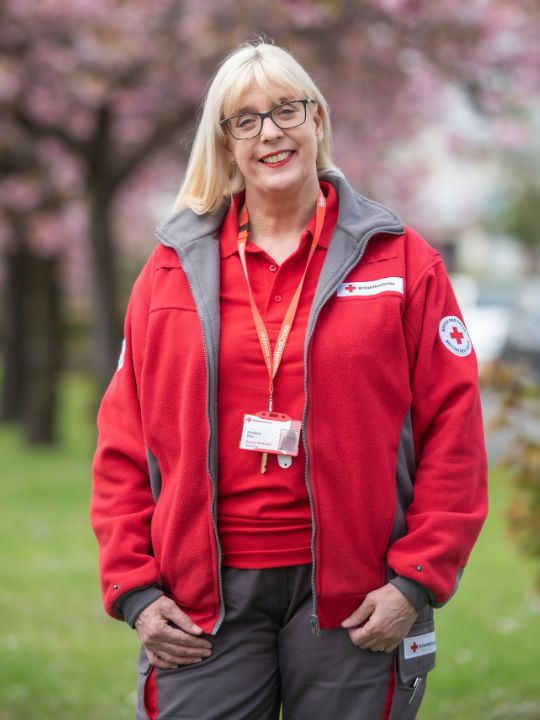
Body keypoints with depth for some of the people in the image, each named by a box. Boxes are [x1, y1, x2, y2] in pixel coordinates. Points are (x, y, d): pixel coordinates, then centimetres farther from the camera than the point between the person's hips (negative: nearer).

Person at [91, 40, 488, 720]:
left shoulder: (400, 259, 5)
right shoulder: (173, 268, 9)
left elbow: (452, 430, 1)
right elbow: (125, 442, 8)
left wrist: (417, 579, -6)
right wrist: (134, 587, 0)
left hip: (350, 598, -1)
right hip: (203, 597, 1)